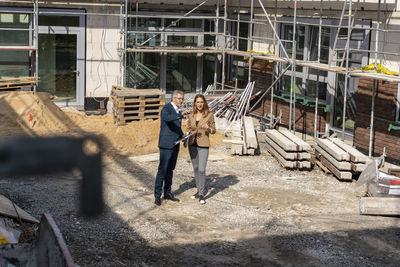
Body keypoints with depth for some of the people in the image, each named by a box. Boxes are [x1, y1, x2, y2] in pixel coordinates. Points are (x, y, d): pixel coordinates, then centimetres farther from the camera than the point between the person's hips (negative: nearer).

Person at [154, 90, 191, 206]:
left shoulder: (178, 110, 14)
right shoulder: (166, 108, -12)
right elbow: (167, 118, -36)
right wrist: (182, 114, -42)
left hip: (175, 144, 8)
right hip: (166, 144, -8)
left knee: (170, 170, 14)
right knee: (162, 170, -6)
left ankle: (167, 193, 22)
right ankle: (157, 195, -1)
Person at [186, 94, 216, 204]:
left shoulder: (209, 115, -4)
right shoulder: (191, 116, 7)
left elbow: (213, 130, 2)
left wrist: (208, 128, -20)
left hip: (203, 145, -5)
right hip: (192, 144, 5)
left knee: (201, 170, -9)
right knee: (196, 168, 12)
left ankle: (201, 194, 1)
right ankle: (200, 189, 26)